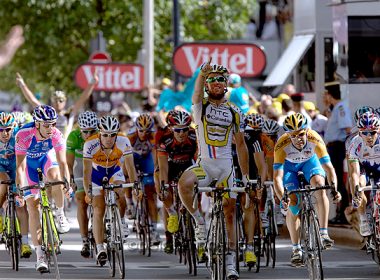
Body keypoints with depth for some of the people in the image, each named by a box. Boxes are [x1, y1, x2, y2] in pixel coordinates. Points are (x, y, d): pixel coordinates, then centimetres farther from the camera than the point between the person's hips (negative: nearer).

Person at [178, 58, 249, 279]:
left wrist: (246, 175, 9)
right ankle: (200, 221, -11)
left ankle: (231, 261, 9)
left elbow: (241, 144, 11)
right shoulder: (201, 106, -1)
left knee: (230, 213, 2)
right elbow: (197, 93, -26)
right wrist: (203, 74, -49)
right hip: (204, 163, -2)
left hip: (226, 165, 2)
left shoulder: (234, 112, 6)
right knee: (184, 183, -34)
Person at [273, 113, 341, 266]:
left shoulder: (315, 140, -37)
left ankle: (324, 234, -25)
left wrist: (334, 189, -52)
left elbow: (328, 167, -35)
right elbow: (277, 177, -40)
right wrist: (282, 198, -56)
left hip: (309, 160, 0)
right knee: (293, 203, -12)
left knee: (319, 185, -28)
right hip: (288, 164, 0)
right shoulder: (282, 145, -38)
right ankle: (296, 248, 2)